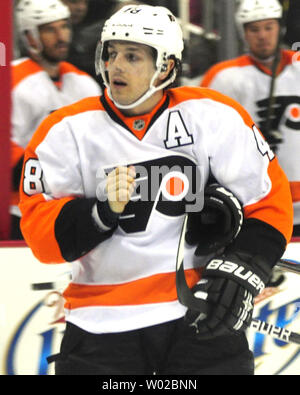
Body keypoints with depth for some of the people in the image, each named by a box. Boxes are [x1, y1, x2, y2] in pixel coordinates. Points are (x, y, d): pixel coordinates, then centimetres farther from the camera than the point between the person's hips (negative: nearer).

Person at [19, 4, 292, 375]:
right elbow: (41, 232, -6)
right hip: (103, 325, 0)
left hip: (198, 316, 0)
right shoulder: (66, 130, -2)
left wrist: (239, 274, -8)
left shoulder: (213, 117, -3)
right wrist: (101, 212, -23)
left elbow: (269, 199, 1)